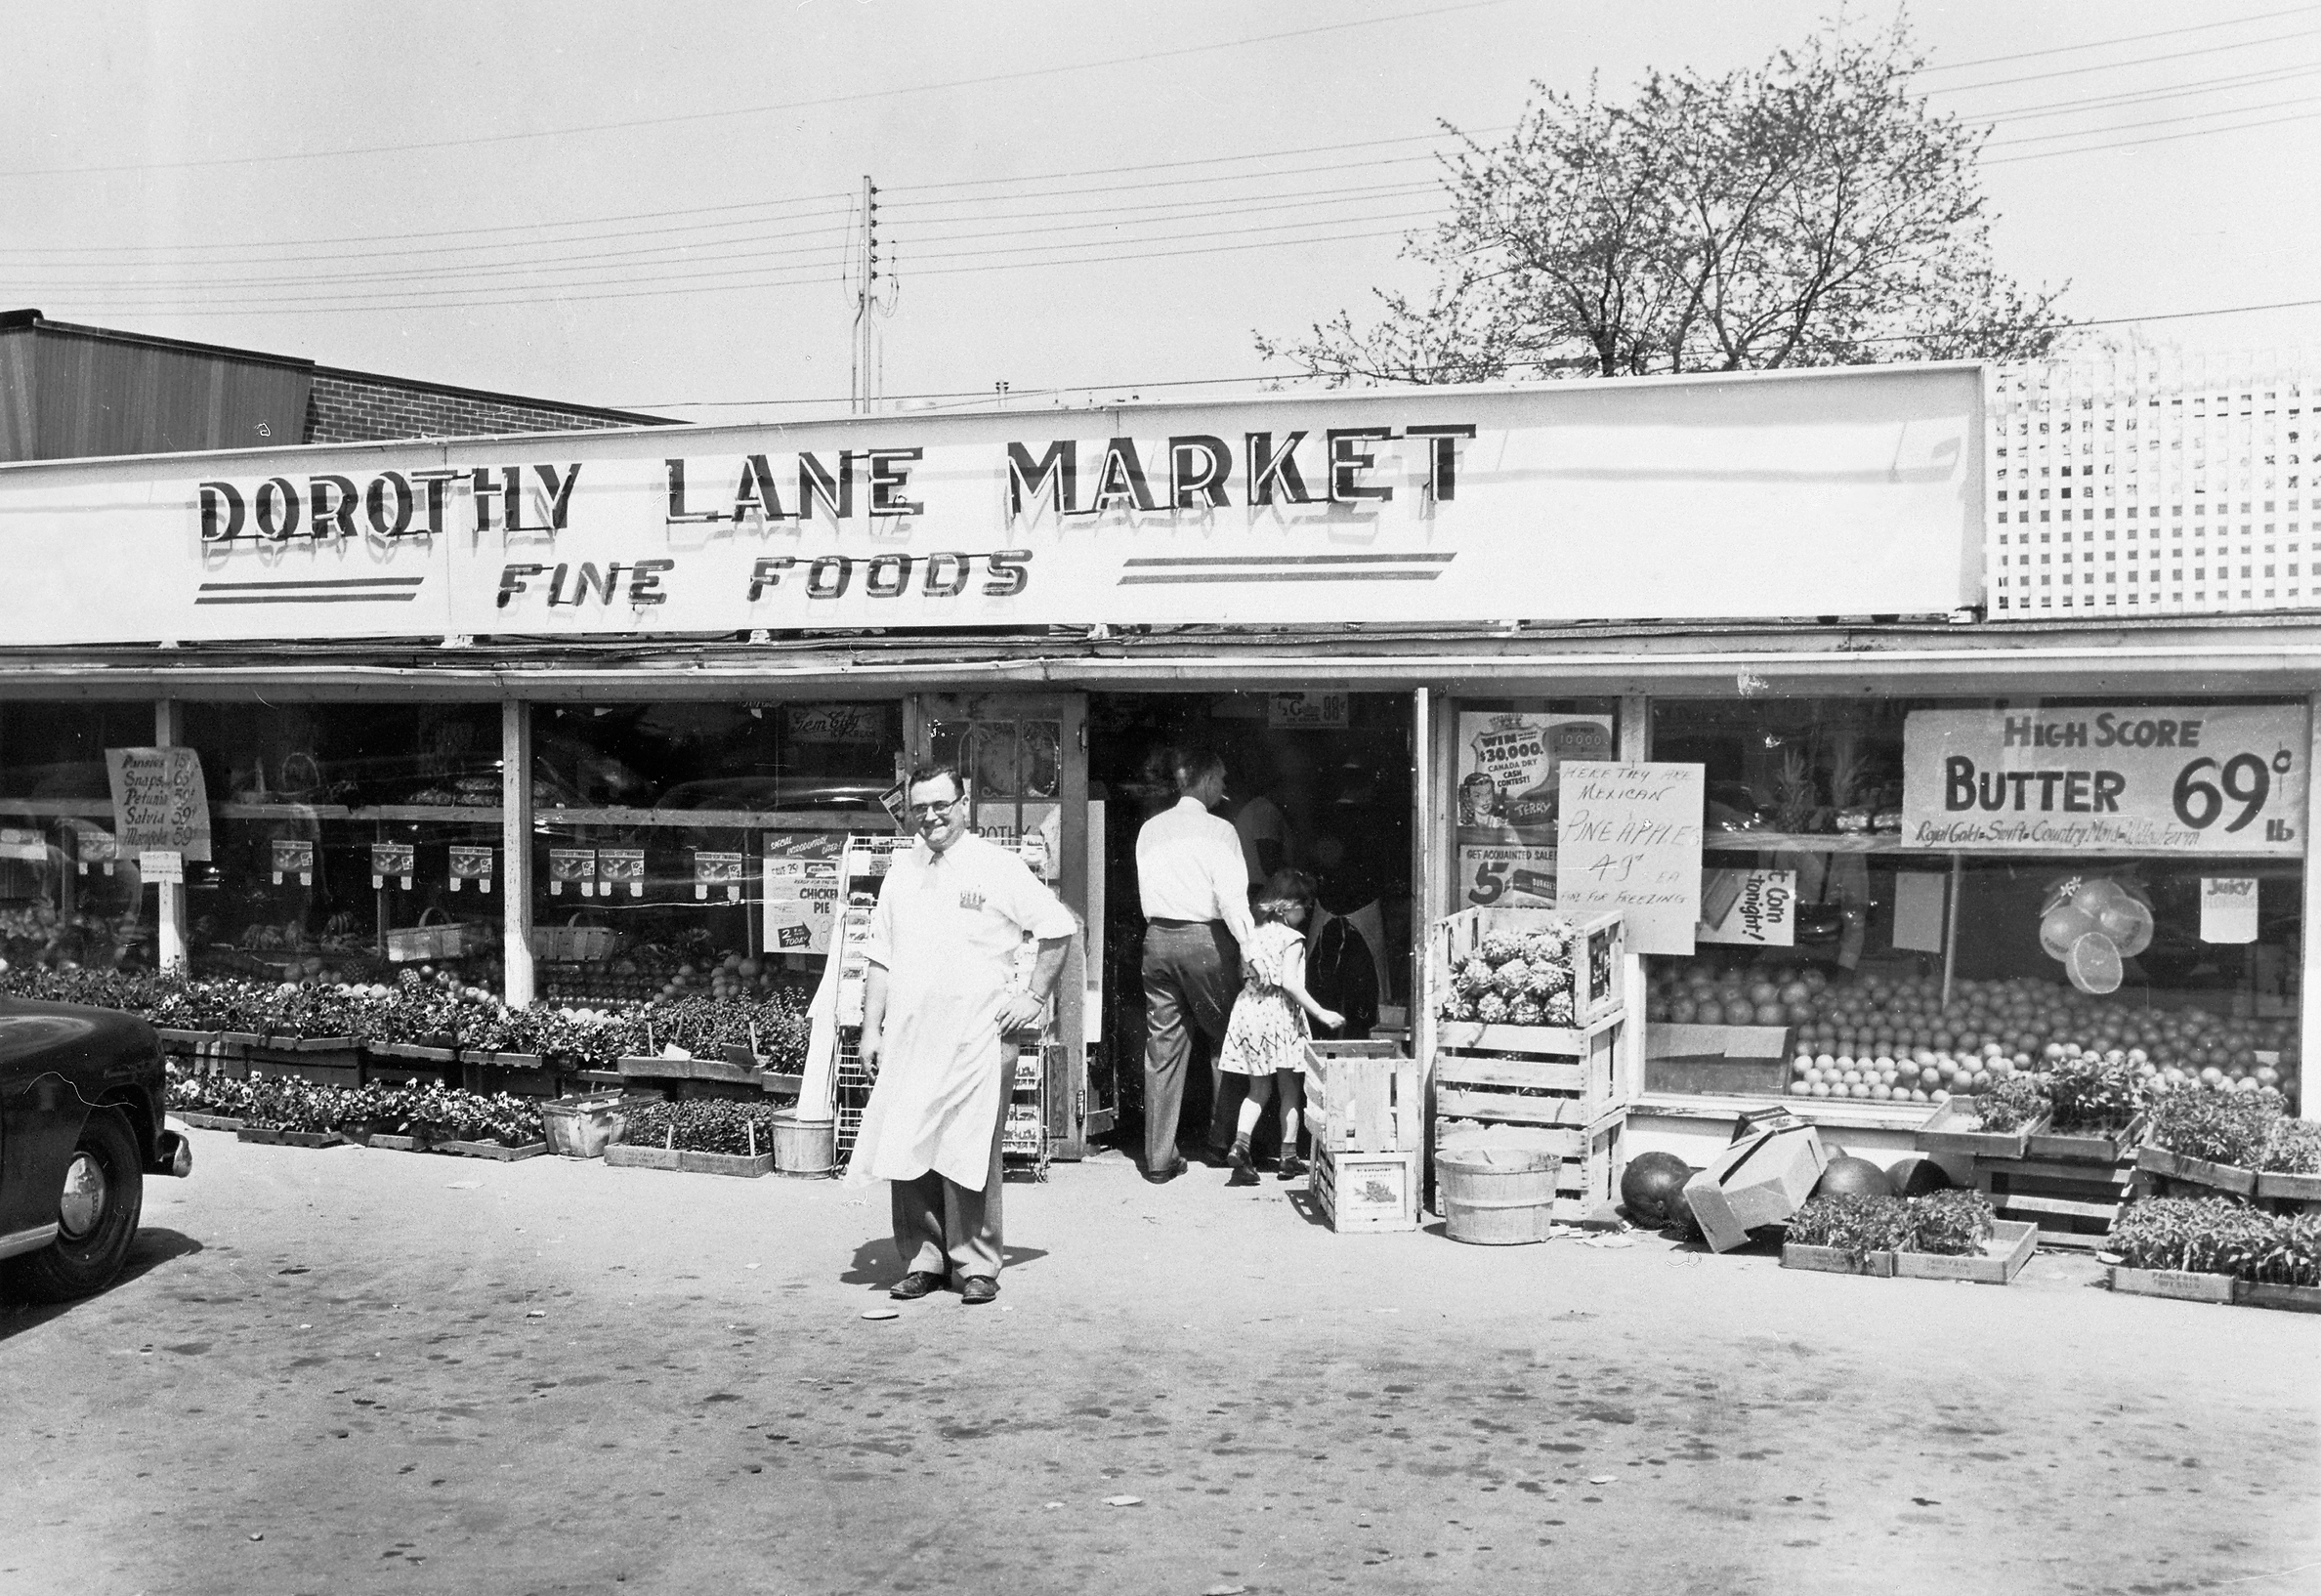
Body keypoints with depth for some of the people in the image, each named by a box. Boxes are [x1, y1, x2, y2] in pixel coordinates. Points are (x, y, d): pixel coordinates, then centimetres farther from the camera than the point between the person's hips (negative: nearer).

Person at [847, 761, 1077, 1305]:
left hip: (975, 1039, -4)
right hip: (907, 1037, 4)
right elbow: (880, 958, 15)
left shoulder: (998, 868, 0)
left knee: (968, 1155, -3)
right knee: (908, 1153, 2)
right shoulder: (901, 873, 13)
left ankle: (976, 1266, 8)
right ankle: (921, 1260, 14)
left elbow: (1059, 928, 4)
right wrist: (871, 1029, 9)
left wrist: (1034, 996, 0)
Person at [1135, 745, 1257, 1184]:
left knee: (1162, 1047, 6)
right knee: (1225, 1038, 13)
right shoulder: (1218, 831, -8)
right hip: (1205, 937, -5)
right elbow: (1232, 896, -16)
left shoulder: (1150, 830, 9)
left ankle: (1159, 1157, 7)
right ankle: (1223, 1137, 18)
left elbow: (1145, 890, 12)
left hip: (1157, 936, 5)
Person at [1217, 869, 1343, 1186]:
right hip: (1280, 1014, -5)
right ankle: (1289, 1155, 11)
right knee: (1290, 1089, 9)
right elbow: (1289, 982, -19)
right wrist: (1321, 1013, -18)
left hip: (1249, 1010, 5)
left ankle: (1240, 1144, -9)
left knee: (1258, 1089, 11)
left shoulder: (1252, 934, 8)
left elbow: (1244, 978, 10)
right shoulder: (1292, 939, -10)